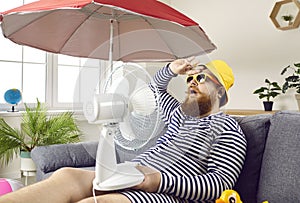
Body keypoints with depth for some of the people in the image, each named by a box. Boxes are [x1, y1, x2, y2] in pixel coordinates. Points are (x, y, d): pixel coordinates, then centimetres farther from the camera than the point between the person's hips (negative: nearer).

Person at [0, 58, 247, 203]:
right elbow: (157, 88, 44)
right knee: (67, 176, -21)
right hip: (131, 178, 8)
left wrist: (160, 180, -21)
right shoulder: (180, 114, 26)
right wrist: (171, 70, 21)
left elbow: (222, 183, -10)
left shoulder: (228, 129, 3)